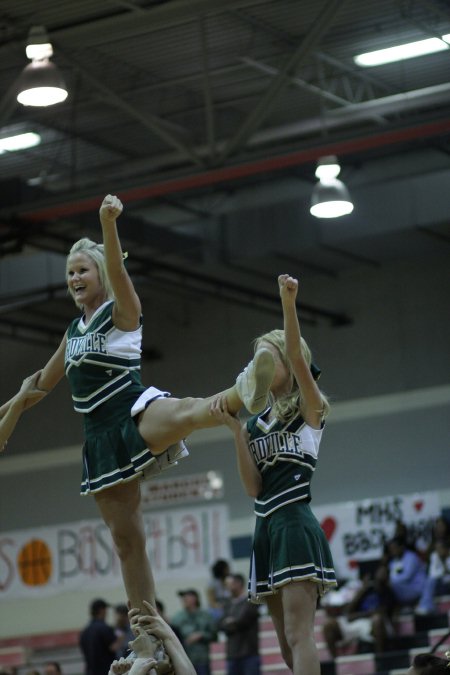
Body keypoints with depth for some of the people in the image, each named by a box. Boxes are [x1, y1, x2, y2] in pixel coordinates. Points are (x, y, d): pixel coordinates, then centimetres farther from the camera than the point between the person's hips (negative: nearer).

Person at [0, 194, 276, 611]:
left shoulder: (122, 311, 1)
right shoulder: (74, 331, 20)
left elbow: (116, 270, -21)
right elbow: (44, 382, 34)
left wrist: (108, 223, -38)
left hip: (136, 412, -6)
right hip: (100, 436, 6)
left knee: (184, 413, -42)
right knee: (126, 540, 2)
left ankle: (243, 393, -73)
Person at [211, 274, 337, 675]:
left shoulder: (309, 408, 3)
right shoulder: (257, 423, 17)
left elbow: (298, 359, -17)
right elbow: (253, 486, 5)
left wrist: (289, 305, -31)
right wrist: (235, 429, -3)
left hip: (295, 525, -7)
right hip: (267, 529, 7)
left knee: (298, 635, -15)